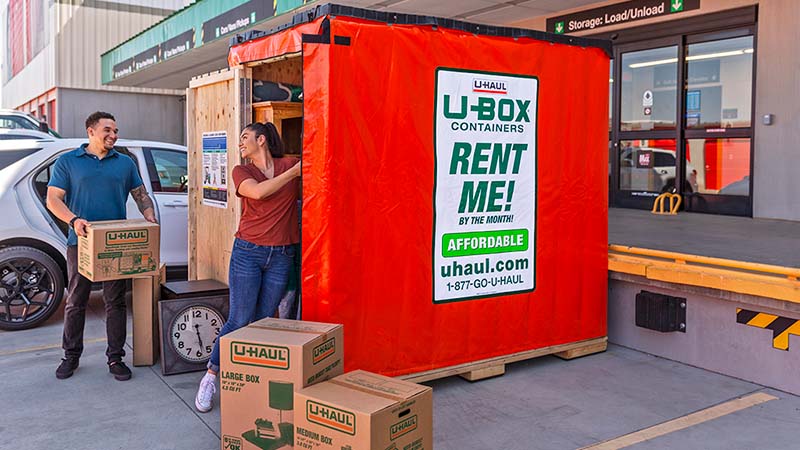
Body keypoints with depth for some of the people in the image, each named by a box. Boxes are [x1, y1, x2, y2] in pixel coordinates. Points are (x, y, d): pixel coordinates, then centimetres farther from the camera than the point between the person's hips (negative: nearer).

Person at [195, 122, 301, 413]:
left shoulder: (291, 166, 5)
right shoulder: (241, 172, 4)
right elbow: (258, 192, -17)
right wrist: (293, 172, -13)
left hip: (281, 257, 1)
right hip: (247, 253, -1)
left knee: (263, 322, 7)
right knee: (239, 322, -2)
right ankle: (210, 378, 15)